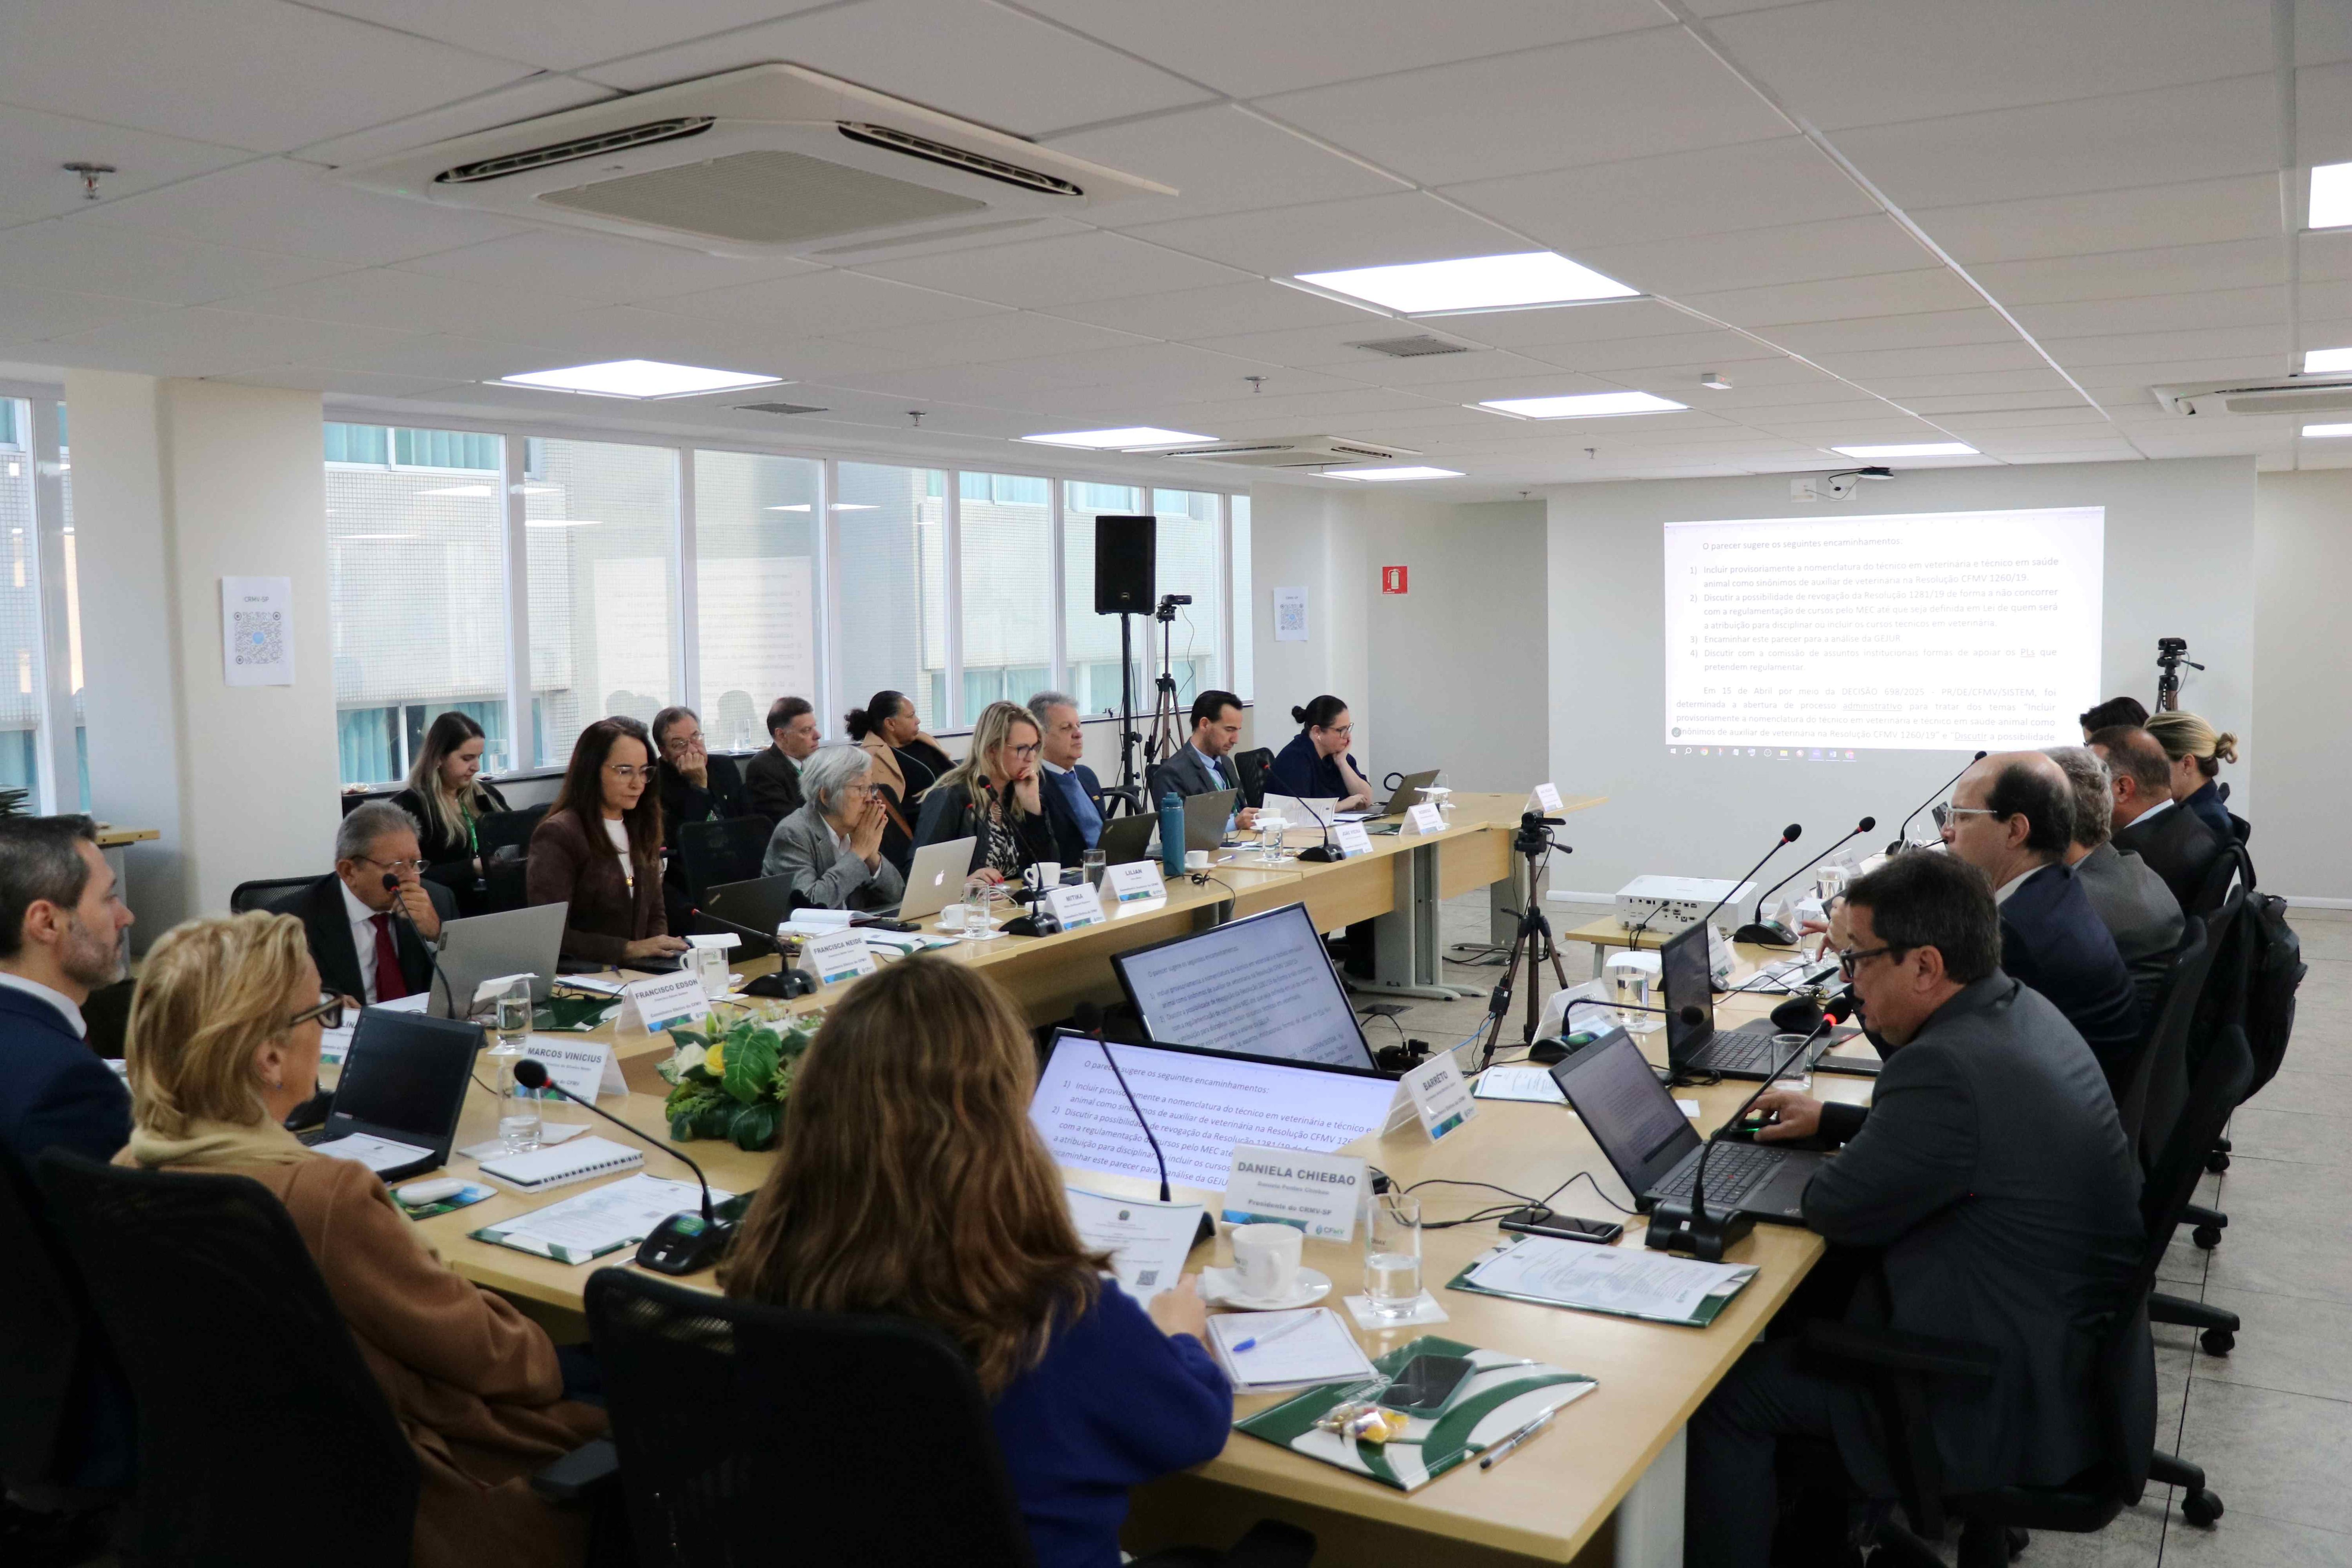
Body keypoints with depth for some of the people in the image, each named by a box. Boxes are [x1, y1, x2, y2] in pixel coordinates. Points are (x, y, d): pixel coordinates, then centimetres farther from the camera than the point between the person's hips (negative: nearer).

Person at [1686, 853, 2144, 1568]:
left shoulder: (1950, 1067, -30)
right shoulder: (2022, 1008, 1)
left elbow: (1839, 1210, -18)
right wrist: (1829, 1119, 12)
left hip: (2012, 1402, -10)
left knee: (1724, 1393, -5)